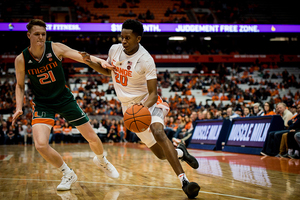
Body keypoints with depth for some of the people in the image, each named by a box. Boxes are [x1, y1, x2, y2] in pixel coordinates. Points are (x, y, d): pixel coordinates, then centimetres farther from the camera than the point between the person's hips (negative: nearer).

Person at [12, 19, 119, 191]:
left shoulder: (56, 48, -14)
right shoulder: (21, 60, -11)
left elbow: (81, 56, -24)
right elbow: (20, 85, 4)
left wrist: (100, 61, -43)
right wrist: (19, 108, -9)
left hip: (65, 99, 0)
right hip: (43, 104, 0)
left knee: (92, 138, 3)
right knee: (41, 145, -22)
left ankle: (101, 161, 39)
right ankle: (68, 174, 4)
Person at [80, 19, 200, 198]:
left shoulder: (146, 60, -21)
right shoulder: (114, 49, -5)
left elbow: (153, 94, -23)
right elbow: (108, 71, 16)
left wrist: (143, 106, -44)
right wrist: (90, 62, -2)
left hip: (148, 102, -4)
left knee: (158, 132, -36)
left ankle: (184, 181, -35)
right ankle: (180, 152, 36)